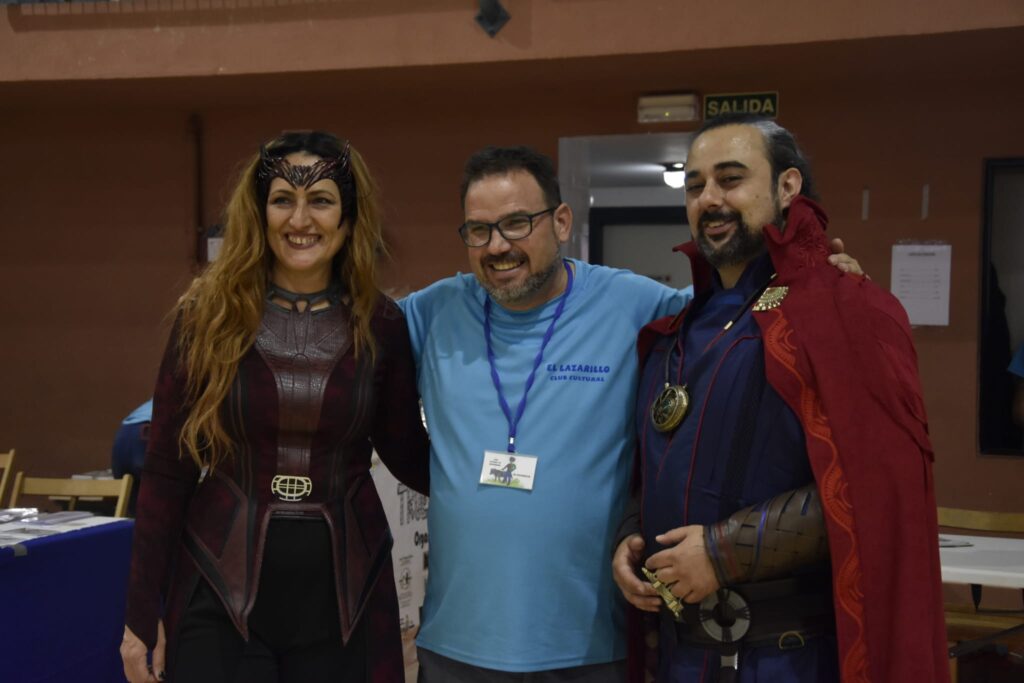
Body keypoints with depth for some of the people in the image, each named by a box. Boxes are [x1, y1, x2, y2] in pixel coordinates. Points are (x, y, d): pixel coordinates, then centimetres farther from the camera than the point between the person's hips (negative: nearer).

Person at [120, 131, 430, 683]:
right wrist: (143, 615, -2)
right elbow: (167, 471, -1)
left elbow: (407, 453, 10)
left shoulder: (380, 324, 0)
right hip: (222, 589, -1)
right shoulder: (210, 316, -4)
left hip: (344, 592, 2)